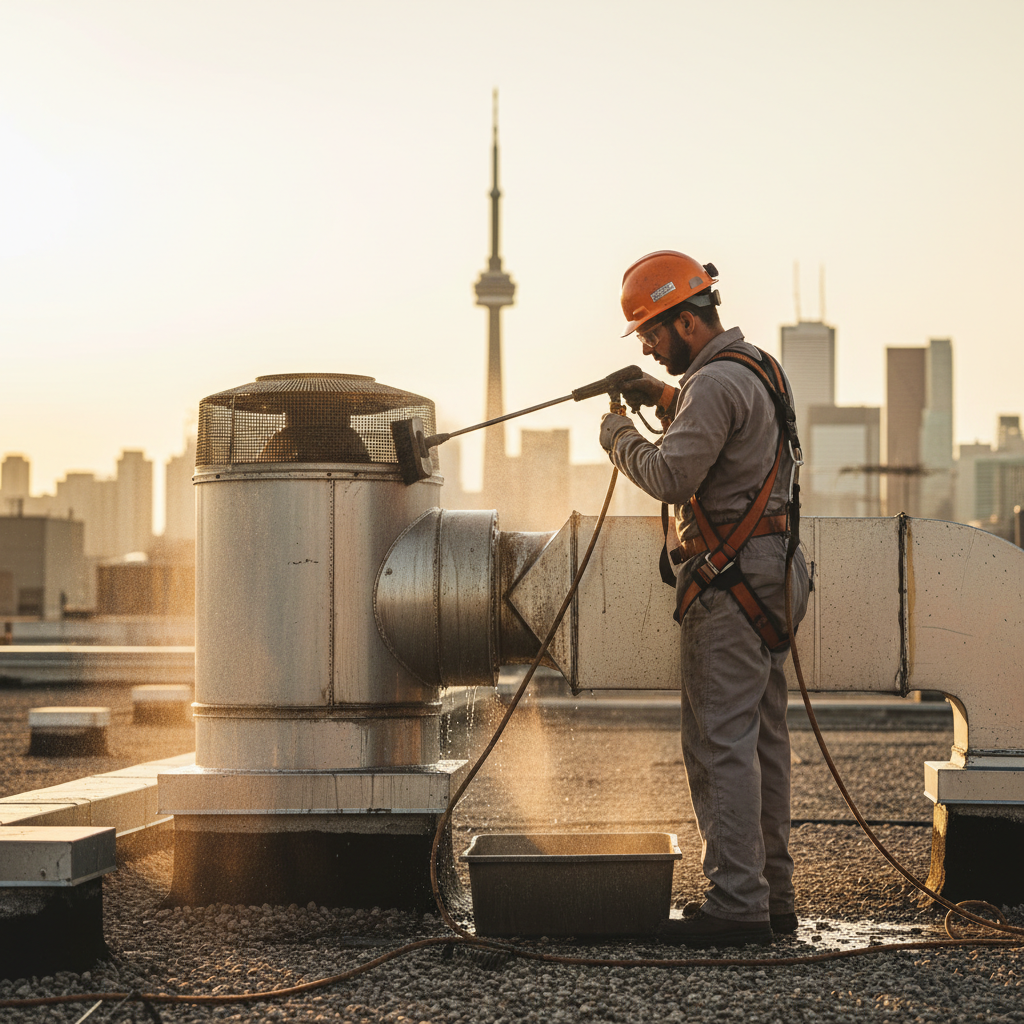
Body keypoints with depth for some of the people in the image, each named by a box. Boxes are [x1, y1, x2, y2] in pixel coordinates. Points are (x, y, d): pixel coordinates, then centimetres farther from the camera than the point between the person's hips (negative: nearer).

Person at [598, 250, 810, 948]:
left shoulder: (717, 381, -15)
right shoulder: (761, 369, 18)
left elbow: (671, 476, -22)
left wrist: (622, 437, -4)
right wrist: (667, 400, 20)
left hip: (731, 580, -10)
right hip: (773, 573, 10)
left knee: (721, 741, -10)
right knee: (763, 737, 12)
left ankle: (737, 903, -10)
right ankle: (773, 896, 18)